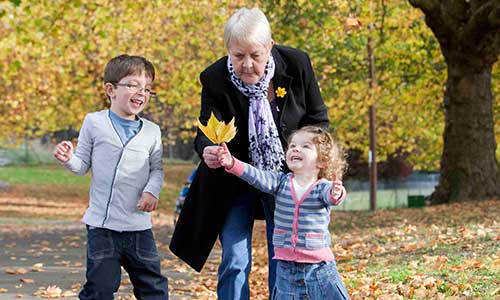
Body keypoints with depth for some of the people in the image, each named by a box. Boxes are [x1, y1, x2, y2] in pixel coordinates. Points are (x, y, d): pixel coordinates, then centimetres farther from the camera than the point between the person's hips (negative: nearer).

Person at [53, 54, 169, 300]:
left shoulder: (151, 132, 6)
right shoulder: (94, 123, 0)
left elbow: (156, 169, 10)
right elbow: (82, 165, 4)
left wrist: (152, 191, -10)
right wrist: (68, 159, -17)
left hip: (138, 224, 2)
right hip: (102, 223, -2)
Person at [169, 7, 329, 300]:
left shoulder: (296, 64, -16)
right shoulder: (215, 79, -19)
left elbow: (318, 119, -2)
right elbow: (208, 131, -23)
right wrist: (207, 151, -46)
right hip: (234, 182, -1)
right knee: (234, 262, -4)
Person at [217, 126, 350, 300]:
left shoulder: (323, 187, -7)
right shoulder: (281, 182, 4)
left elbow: (331, 196, -28)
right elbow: (258, 177, -11)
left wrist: (336, 194, -53)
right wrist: (232, 164, -27)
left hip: (319, 265, -3)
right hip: (286, 266, 3)